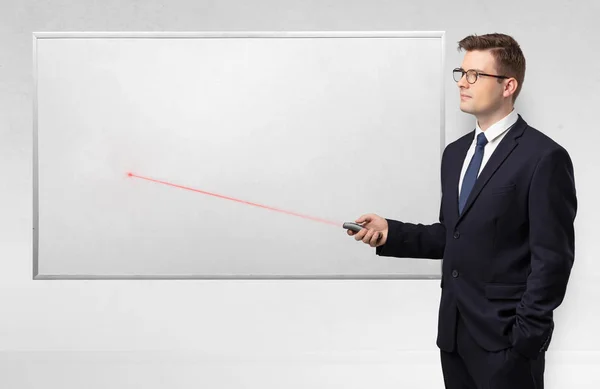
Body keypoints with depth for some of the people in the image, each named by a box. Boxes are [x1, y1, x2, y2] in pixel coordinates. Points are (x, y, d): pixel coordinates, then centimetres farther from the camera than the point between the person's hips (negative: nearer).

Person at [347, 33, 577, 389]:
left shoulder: (544, 157, -11)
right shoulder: (456, 152, 12)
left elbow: (551, 258, -14)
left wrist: (526, 336, -16)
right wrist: (391, 233, 1)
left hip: (505, 339, -7)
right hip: (455, 333, 7)